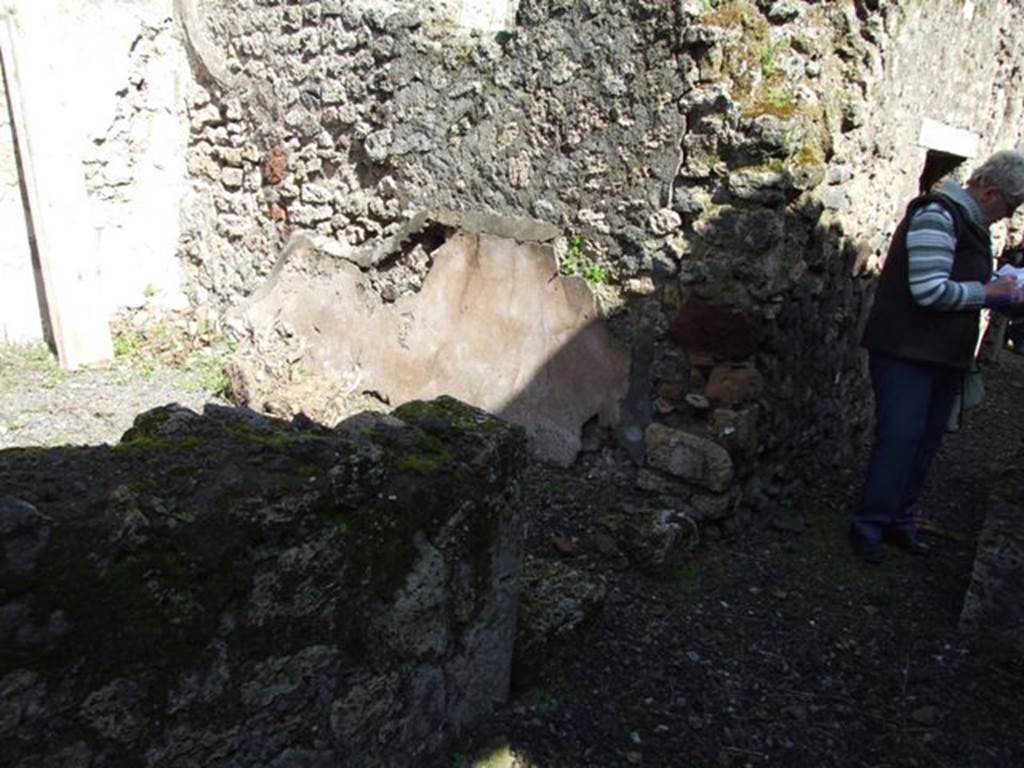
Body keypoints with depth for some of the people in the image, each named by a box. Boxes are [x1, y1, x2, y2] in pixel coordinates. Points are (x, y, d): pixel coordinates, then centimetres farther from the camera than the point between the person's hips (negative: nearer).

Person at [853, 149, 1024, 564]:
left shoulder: (971, 222, 16)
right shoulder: (937, 215, -14)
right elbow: (930, 291, -23)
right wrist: (985, 293, -10)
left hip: (944, 354, 10)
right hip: (908, 351, -10)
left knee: (925, 441, 12)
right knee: (900, 438, -8)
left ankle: (900, 521, 23)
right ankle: (868, 525, 3)